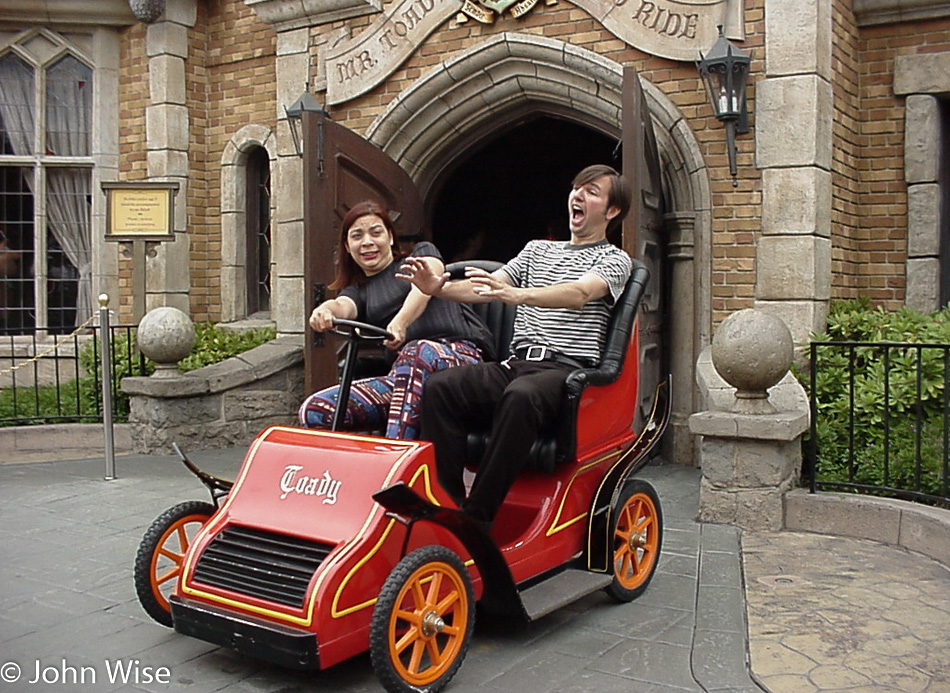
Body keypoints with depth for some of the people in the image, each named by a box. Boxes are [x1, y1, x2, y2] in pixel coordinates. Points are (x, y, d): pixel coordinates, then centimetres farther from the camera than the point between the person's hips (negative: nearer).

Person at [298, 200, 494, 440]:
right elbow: (343, 305, 1)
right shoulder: (357, 290, 26)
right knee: (313, 410, -16)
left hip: (460, 354, -4)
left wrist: (401, 321, -28)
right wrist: (326, 310, -27)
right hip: (401, 376, 4)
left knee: (417, 352, -41)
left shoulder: (422, 253, 20)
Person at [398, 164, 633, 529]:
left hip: (567, 369, -5)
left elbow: (580, 294, -14)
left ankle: (476, 520, -33)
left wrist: (517, 294, -32)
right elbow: (488, 286, 14)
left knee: (521, 396, -39)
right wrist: (439, 287, -7)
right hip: (516, 364, 5)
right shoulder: (538, 249, 27)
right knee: (440, 386, -22)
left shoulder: (614, 260, 9)